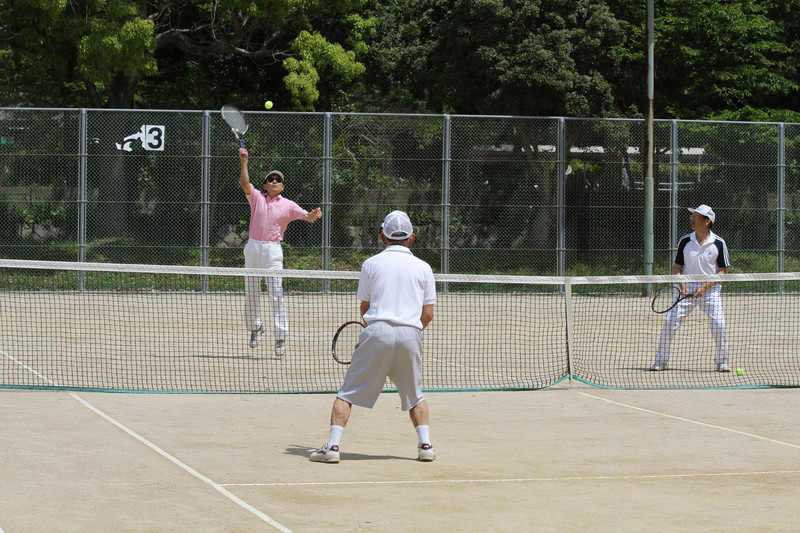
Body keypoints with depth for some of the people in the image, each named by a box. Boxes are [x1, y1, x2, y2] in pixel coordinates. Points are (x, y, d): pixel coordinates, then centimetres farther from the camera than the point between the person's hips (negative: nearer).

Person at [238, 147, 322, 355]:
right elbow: (245, 183, -8)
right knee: (251, 293, 9)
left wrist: (314, 214, -26)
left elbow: (307, 216, -3)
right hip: (253, 247, 2)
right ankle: (255, 327, 28)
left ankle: (281, 336, -11)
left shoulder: (288, 205, 5)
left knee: (276, 294, -10)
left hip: (273, 250, -2)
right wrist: (244, 161, -18)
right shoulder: (257, 198, 7)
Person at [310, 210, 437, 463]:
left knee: (347, 393, 3)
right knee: (415, 397, 20)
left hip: (378, 331, -2)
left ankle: (332, 446, -6)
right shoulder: (423, 267, 11)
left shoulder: (371, 264, 9)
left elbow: (365, 309, 13)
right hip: (411, 334, 2)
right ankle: (425, 445, 10)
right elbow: (427, 315, 9)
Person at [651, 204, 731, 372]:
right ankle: (661, 361, 2)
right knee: (670, 322, -9)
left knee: (718, 324, -15)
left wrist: (705, 286, -14)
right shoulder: (685, 241, 3)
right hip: (687, 288, 2)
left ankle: (722, 361, 5)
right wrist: (681, 284, -10)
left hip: (710, 289, -2)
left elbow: (723, 271, -2)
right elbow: (676, 267, 9)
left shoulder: (719, 243, -3)